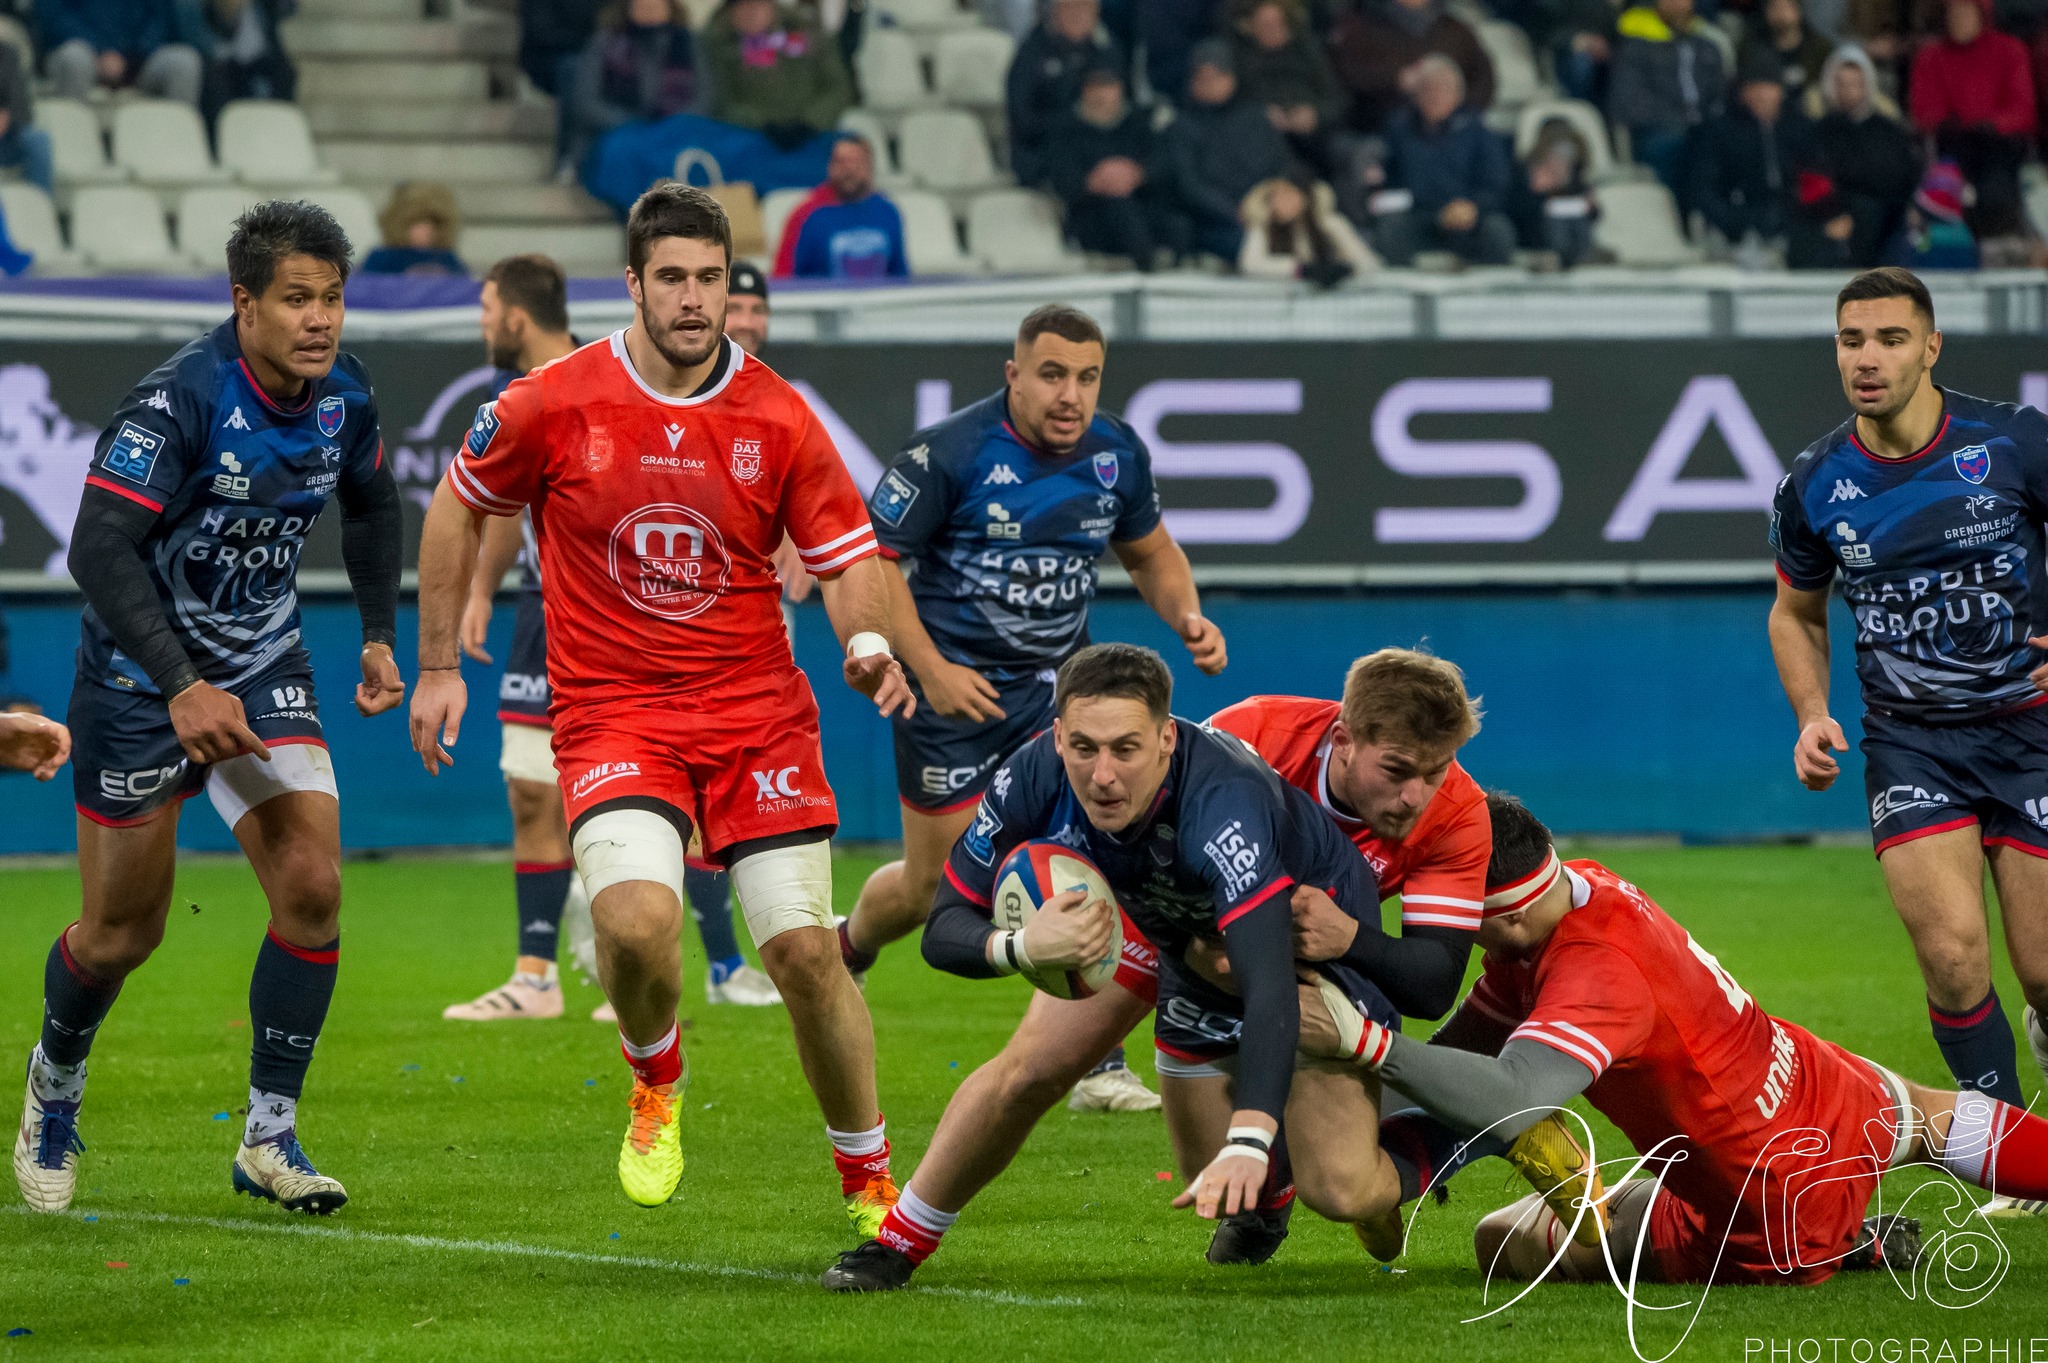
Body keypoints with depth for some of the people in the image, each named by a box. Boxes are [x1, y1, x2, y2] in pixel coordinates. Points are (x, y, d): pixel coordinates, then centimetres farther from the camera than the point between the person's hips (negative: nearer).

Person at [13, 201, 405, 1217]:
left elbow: (371, 504, 17)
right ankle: (55, 1082, 36)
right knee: (125, 930, 4)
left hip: (262, 670, 5)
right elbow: (98, 548, -29)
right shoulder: (179, 399, -25)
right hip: (139, 675, -5)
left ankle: (269, 1139, 0)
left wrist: (380, 635, 10)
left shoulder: (344, 394, -5)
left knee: (313, 886, -12)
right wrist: (182, 687, -35)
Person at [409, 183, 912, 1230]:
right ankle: (655, 1083, 9)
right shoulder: (556, 404, -5)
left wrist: (866, 642, -17)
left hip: (757, 712, 1)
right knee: (635, 922, -26)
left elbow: (848, 554, 4)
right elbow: (457, 504, 10)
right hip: (612, 712, -1)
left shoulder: (777, 417, -2)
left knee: (805, 950, -5)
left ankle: (870, 1185, 14)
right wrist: (438, 667, 11)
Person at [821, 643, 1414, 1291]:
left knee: (1340, 1190, -16)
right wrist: (1022, 947, -45)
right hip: (1157, 919, 4)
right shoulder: (1035, 774, -29)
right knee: (1026, 1072, -7)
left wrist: (1247, 1142, -68)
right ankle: (896, 1243, 18)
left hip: (1308, 930, -4)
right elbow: (945, 931, -21)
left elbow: (1271, 986, -55)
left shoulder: (1223, 805, -45)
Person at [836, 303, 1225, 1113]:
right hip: (956, 684, -3)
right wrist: (930, 670, -20)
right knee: (934, 884, 5)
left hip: (1058, 680, 3)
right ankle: (846, 952, 42)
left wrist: (1187, 617, -5)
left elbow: (1150, 553, 16)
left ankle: (1096, 1066, -10)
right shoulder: (950, 453, -18)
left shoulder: (1117, 454, -2)